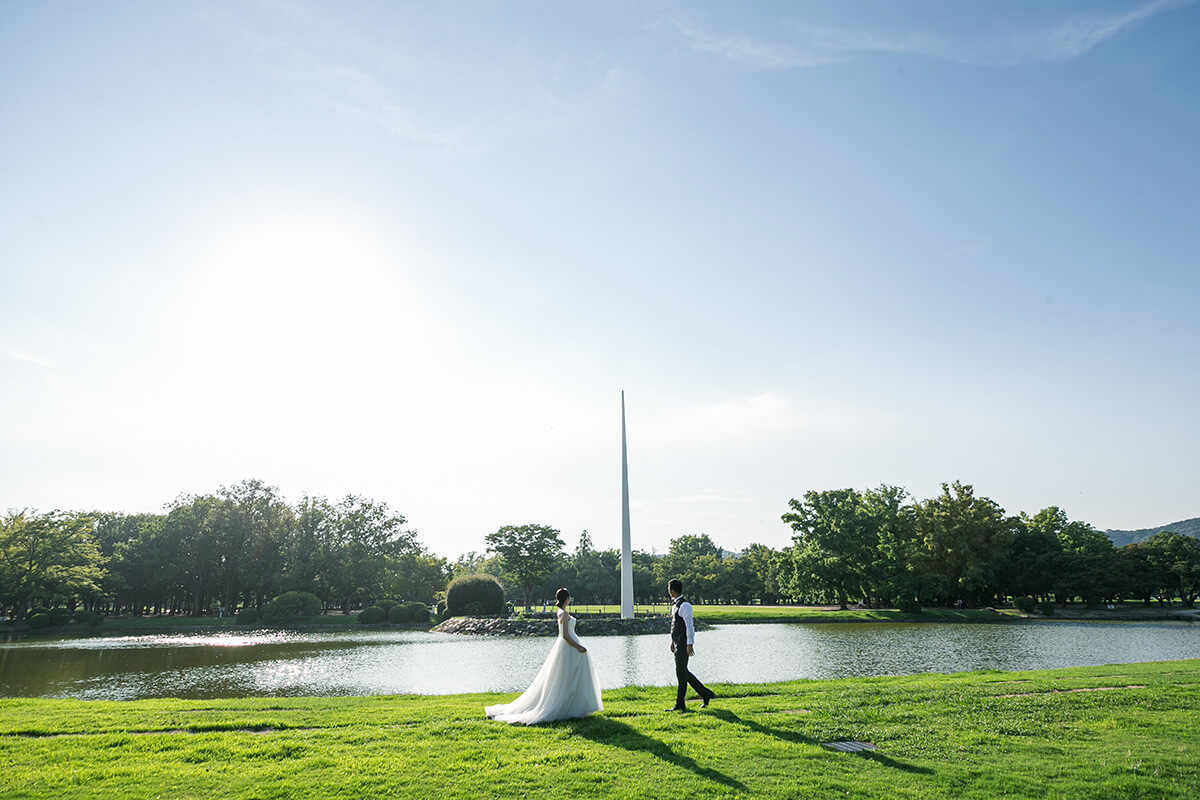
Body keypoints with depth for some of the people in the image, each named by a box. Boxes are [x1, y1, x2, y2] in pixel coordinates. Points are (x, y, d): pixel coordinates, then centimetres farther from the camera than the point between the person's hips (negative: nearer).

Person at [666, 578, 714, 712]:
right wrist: (672, 641, 25)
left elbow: (690, 625, -20)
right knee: (683, 672, 13)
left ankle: (680, 704, 5)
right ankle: (706, 694, 23)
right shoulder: (675, 605, 13)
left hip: (684, 644, -10)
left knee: (681, 673, -3)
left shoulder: (684, 605, -16)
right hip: (678, 643, 10)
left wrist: (690, 644, -22)